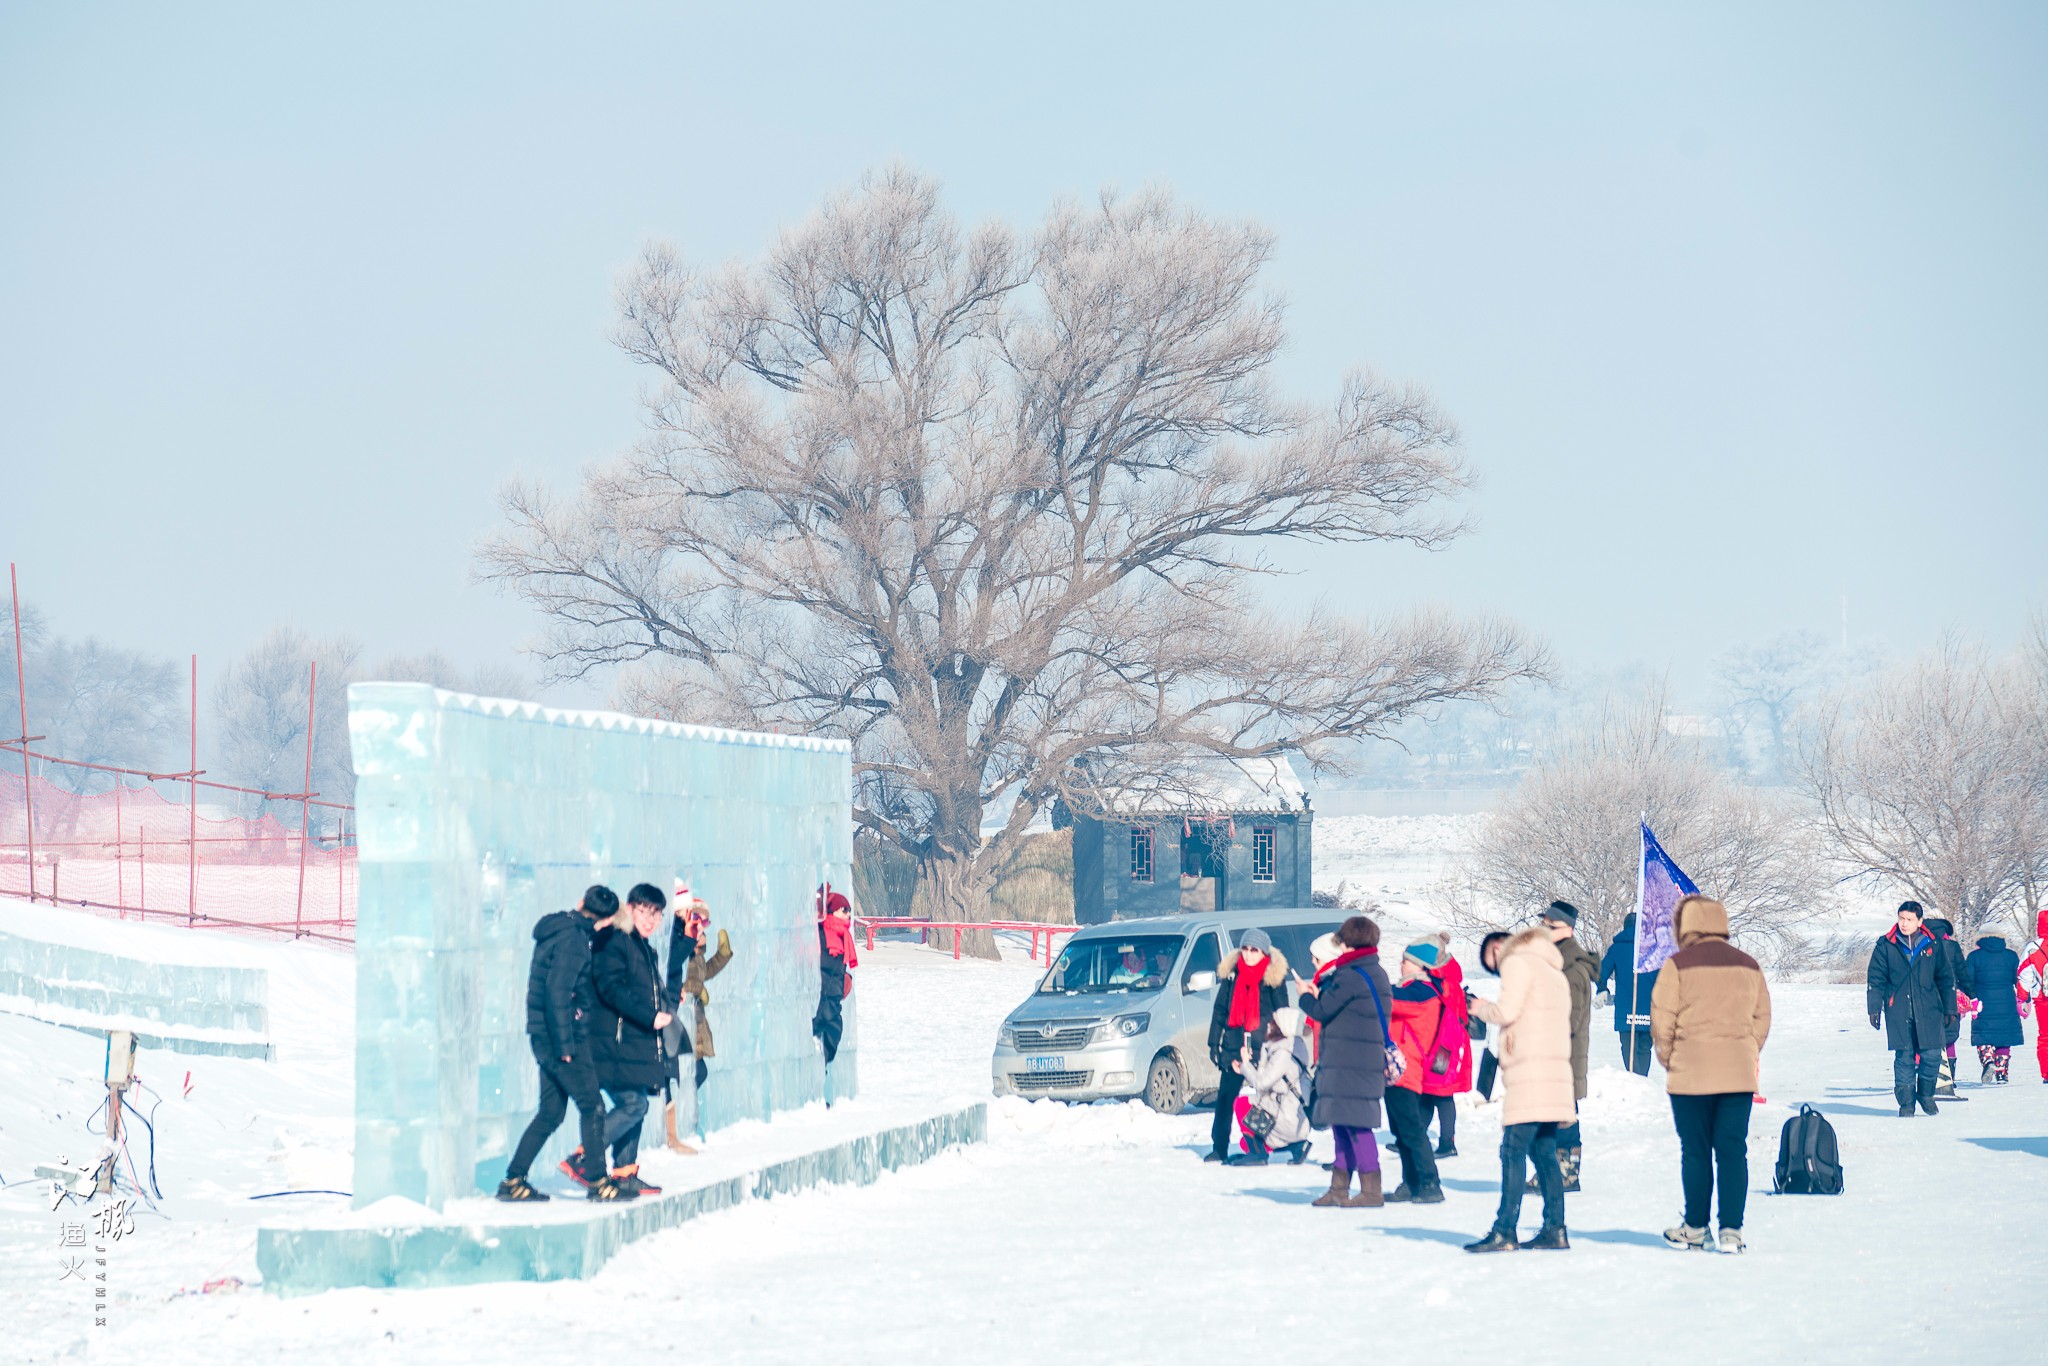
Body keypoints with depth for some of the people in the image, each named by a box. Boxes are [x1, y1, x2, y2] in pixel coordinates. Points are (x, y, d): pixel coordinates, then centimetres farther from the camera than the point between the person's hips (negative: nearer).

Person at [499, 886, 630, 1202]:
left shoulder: (558, 931, 14)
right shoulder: (573, 939, -15)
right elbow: (558, 992, -22)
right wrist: (565, 1045, -21)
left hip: (546, 1038, 9)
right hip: (565, 1039, -9)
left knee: (551, 1112, 12)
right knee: (592, 1106, -2)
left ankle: (513, 1181, 11)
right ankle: (596, 1180, 2)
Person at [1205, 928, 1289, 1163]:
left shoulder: (1274, 977, 0)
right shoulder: (1231, 975, 7)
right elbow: (1220, 1010, 11)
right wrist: (1214, 1043, 7)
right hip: (1234, 1045, 3)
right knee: (1225, 1097, 3)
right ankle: (1219, 1148, 10)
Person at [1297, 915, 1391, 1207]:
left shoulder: (1350, 976, -14)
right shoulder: (1378, 974, 15)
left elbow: (1321, 1010, -12)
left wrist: (1306, 995, 8)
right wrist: (1319, 994, 11)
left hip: (1348, 1061, -10)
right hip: (1370, 1059, 10)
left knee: (1355, 1125, -8)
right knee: (1343, 1125, 14)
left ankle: (1371, 1190, -10)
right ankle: (1339, 1188, 18)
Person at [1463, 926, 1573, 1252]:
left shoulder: (1517, 963, -1)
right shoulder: (1554, 972, 26)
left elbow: (1507, 1011, -11)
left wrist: (1482, 1008, 6)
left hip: (1531, 1069, -9)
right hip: (1556, 1065, 9)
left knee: (1513, 1150, -10)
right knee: (1543, 1153, 10)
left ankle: (1504, 1230, -15)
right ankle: (1554, 1229, 8)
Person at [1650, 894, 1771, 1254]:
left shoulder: (1678, 964, -6)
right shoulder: (1749, 966, 8)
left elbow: (1662, 1021, -7)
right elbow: (1763, 1018, 10)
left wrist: (1668, 1059, 7)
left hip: (1691, 1073, -3)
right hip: (1740, 1074, 3)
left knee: (1695, 1152, 6)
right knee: (1733, 1150, 4)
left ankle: (1695, 1228, 14)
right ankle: (1732, 1230, -1)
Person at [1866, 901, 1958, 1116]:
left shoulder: (1932, 945, 7)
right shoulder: (1886, 946, 4)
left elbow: (1945, 979, 14)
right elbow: (1876, 979, 7)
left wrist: (1949, 1009, 12)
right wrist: (1873, 1009, 2)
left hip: (1928, 1011, 1)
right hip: (1898, 1012, -1)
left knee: (1932, 1055, -4)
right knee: (1903, 1057, -3)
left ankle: (1926, 1093, 20)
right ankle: (1906, 1102, 7)